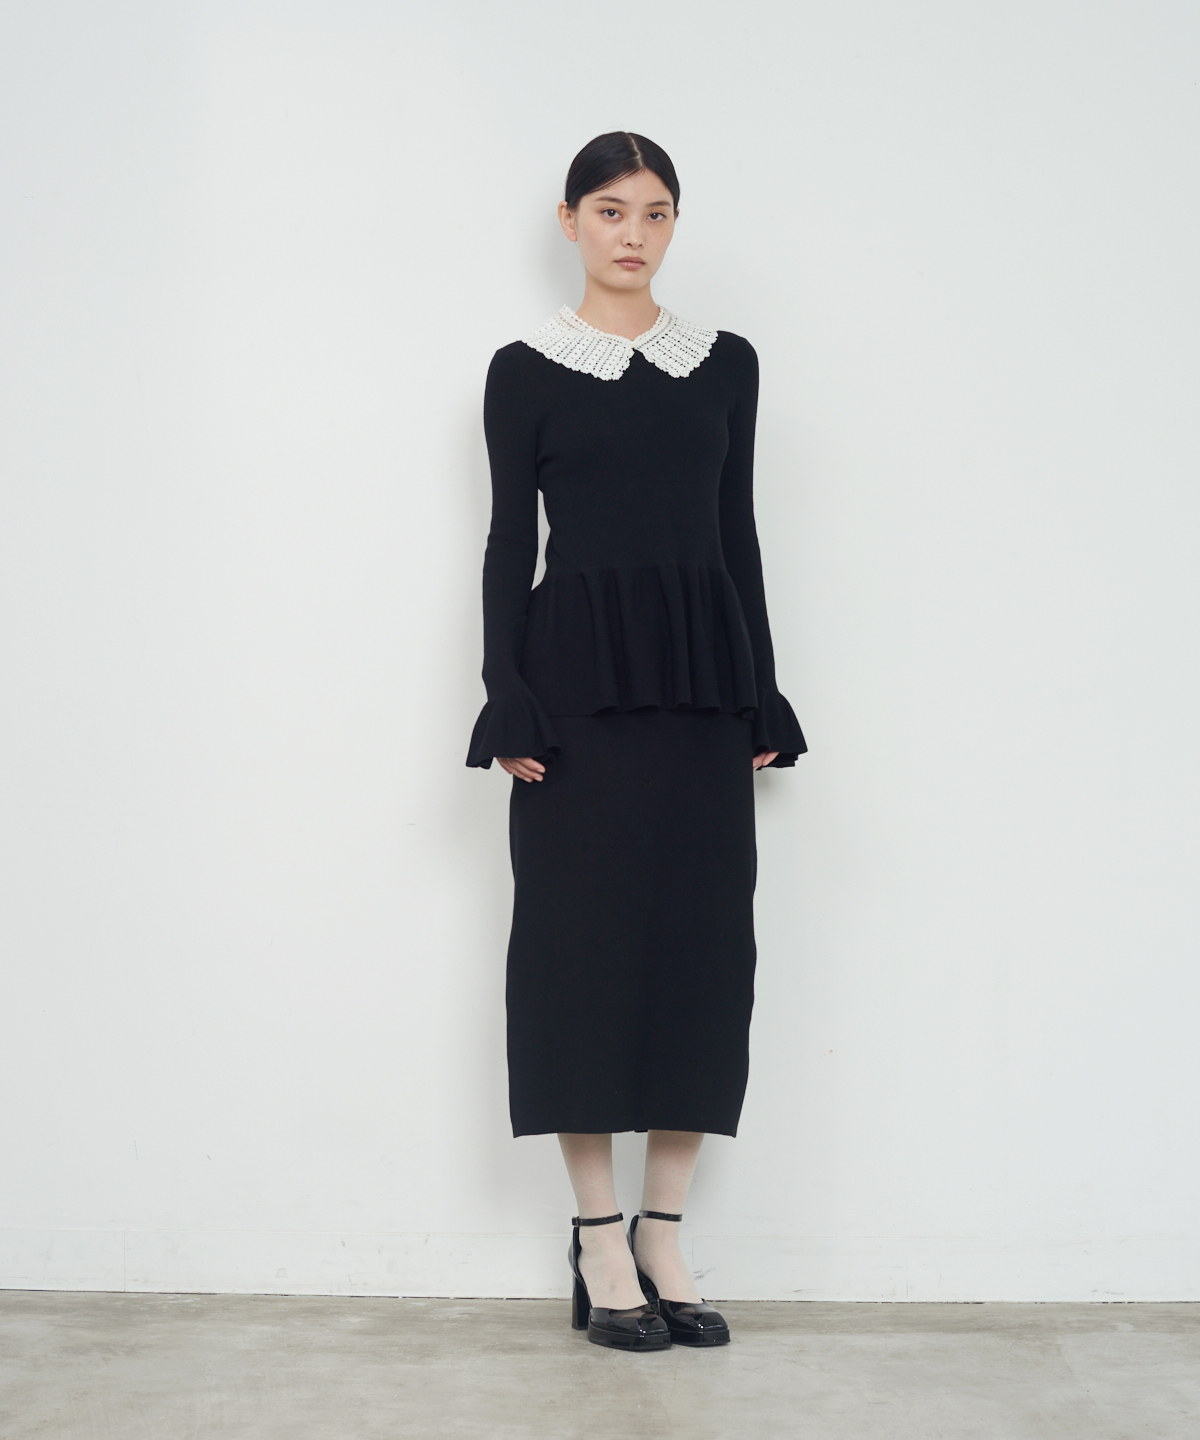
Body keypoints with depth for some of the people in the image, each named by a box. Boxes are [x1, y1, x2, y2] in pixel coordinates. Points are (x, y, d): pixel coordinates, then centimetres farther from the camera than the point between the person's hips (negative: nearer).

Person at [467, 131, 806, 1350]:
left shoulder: (727, 365, 11)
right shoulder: (527, 370, 3)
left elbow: (738, 535, 11)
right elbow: (509, 542, 1)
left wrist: (763, 701, 6)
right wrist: (508, 707, -8)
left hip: (702, 678, 3)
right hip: (580, 675, -3)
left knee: (700, 943, 2)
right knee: (584, 940, -2)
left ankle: (664, 1235, 12)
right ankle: (600, 1239, 8)